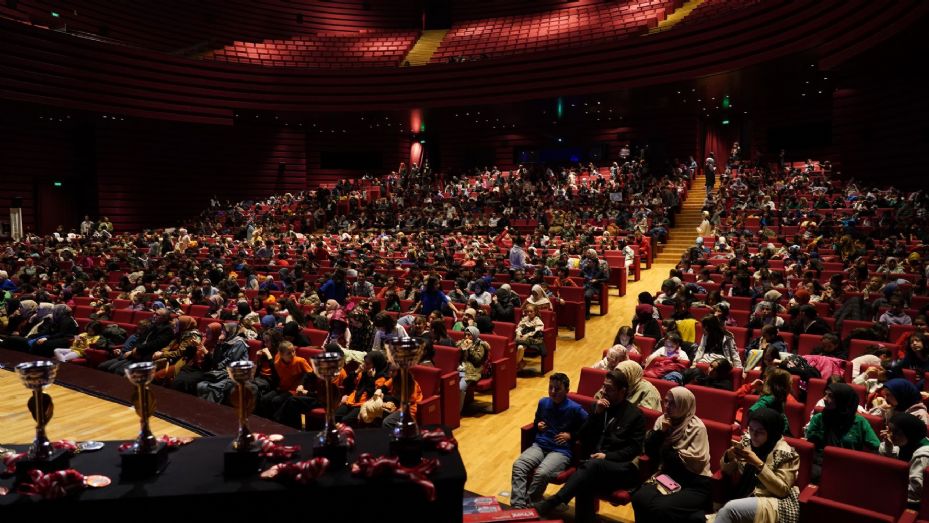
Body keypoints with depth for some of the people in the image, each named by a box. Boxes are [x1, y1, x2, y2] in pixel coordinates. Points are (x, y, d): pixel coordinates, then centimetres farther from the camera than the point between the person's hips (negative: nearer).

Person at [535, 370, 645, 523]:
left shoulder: (635, 414, 5)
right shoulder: (599, 406, 17)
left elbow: (634, 448, -2)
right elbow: (582, 437, 10)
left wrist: (608, 456, -15)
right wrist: (597, 413, -3)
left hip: (622, 467, -3)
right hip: (594, 463, 4)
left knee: (594, 465, -37)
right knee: (585, 482, -34)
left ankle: (552, 503, -42)